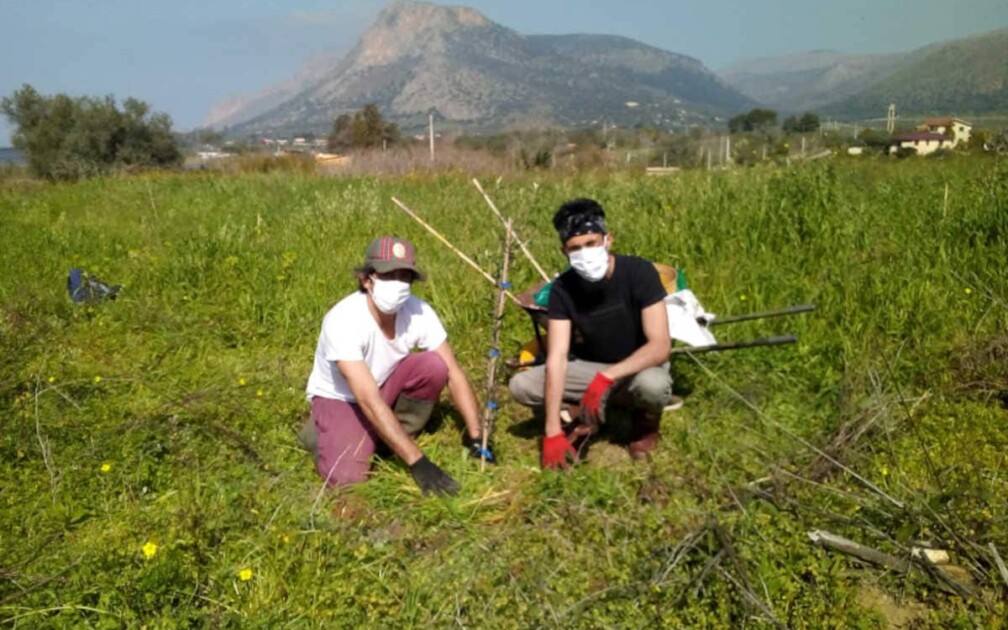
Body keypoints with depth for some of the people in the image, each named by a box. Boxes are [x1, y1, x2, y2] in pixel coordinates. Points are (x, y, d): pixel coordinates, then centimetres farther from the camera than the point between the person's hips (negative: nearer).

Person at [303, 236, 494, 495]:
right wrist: (417, 462, -41)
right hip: (338, 398, -4)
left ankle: (394, 441, -3)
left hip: (386, 386, 4)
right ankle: (322, 433, 8)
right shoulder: (343, 320, -34)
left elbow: (454, 374, -15)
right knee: (346, 476, -27)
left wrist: (476, 437, -22)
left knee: (434, 365, -25)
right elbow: (370, 401, -38)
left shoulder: (419, 312, -20)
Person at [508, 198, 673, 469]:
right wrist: (553, 431, -29)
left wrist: (606, 377, -41)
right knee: (521, 385, -18)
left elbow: (660, 346, -29)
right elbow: (557, 357, -21)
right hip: (590, 368, 3)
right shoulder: (562, 288, -15)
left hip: (639, 368, -2)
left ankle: (646, 420, -2)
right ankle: (586, 414, 7)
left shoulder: (639, 272, -24)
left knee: (652, 385, -40)